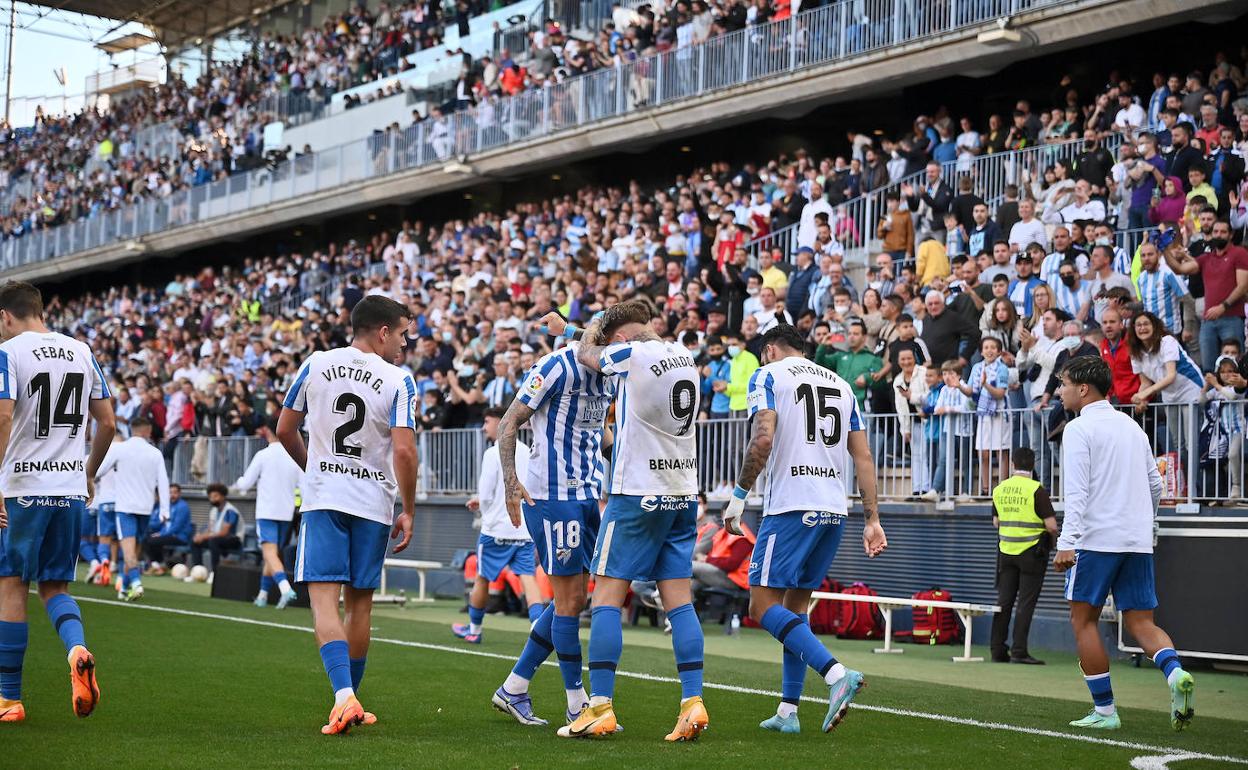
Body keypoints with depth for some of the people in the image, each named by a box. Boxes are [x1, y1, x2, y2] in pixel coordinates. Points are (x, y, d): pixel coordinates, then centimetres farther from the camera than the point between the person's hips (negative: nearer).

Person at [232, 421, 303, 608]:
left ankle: (285, 588, -33)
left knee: (270, 552, -12)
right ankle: (263, 595, 22)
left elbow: (245, 484, -3)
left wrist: (237, 485, 18)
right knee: (273, 553, 16)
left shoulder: (263, 455, -8)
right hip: (286, 513, 5)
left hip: (266, 512, -5)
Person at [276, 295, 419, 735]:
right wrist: (408, 511, -2)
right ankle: (351, 704, 21)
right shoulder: (398, 381, -6)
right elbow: (404, 452, -13)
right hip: (374, 504, 0)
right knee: (359, 603, 12)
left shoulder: (316, 364, 3)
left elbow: (285, 430, 9)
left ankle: (344, 697, -22)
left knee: (324, 600, -5)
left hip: (323, 499, 0)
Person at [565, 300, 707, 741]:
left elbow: (586, 355, 9)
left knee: (607, 597, -2)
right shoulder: (684, 357, 9)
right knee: (679, 601, 5)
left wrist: (590, 335, 29)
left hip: (639, 494, -7)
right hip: (684, 494, 7)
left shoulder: (632, 354, -11)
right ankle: (693, 703, 0)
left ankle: (600, 707, -4)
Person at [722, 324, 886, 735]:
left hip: (791, 507, -7)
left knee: (764, 606, -5)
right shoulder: (841, 385, 20)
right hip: (835, 510, 7)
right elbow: (863, 458, 14)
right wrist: (872, 520, 13)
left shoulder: (768, 376, 2)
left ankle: (837, 674, -22)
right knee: (795, 606, 15)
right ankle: (788, 711, 14)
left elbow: (763, 440, -14)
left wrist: (739, 496, -6)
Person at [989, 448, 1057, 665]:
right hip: (1031, 551, -5)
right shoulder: (1036, 490, -12)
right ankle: (1018, 651, -4)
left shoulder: (999, 489, 5)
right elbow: (1051, 525, -13)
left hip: (1006, 550, 5)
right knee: (1026, 602, -1)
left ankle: (997, 650, 9)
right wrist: (1053, 538, 7)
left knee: (1004, 600, 8)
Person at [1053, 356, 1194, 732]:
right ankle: (1175, 672, -22)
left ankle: (1104, 710, 4)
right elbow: (1155, 485, 21)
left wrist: (1066, 543, -19)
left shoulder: (1078, 429, -6)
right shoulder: (1132, 426, 16)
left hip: (1096, 538, -7)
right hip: (1138, 541, 7)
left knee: (1084, 619, 5)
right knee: (1141, 622, 7)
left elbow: (1076, 491, -16)